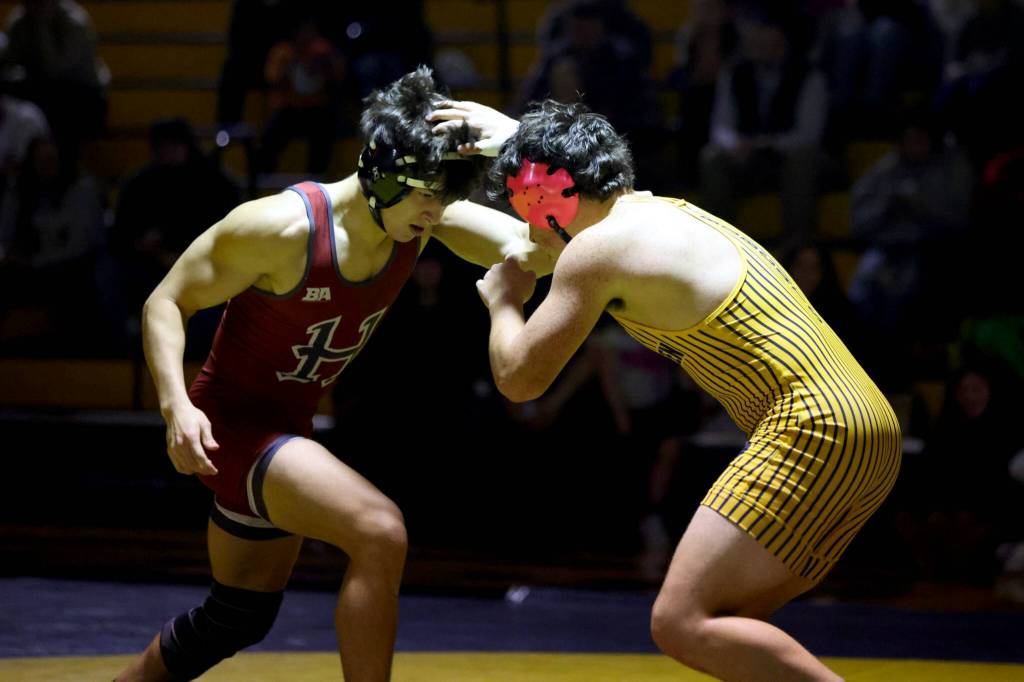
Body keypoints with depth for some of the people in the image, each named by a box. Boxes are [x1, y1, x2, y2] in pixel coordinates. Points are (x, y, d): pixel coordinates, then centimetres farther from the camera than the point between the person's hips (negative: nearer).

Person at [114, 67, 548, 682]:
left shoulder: (428, 219, -8)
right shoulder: (282, 227, -24)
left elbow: (543, 249, -15)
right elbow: (167, 302, -16)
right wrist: (177, 405, -30)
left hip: (289, 429, 8)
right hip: (232, 424, -8)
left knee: (242, 616, 21)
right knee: (380, 532, -28)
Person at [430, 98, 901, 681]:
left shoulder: (599, 248, -6)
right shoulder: (660, 212, 22)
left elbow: (519, 378, 0)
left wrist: (504, 301, 18)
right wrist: (513, 134, 48)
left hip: (813, 427, -10)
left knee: (683, 624, -14)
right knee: (714, 623, 15)